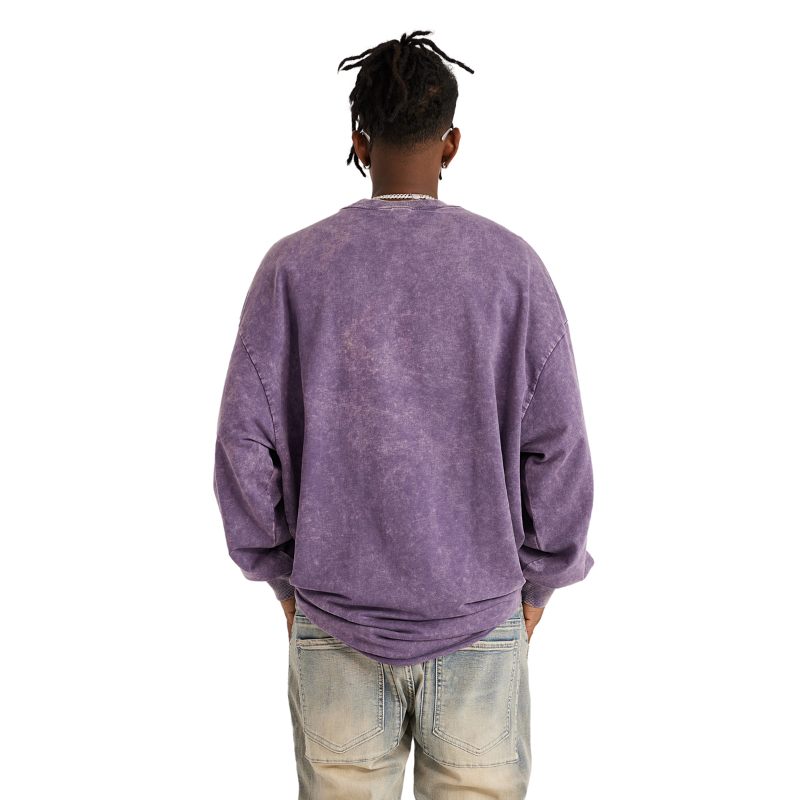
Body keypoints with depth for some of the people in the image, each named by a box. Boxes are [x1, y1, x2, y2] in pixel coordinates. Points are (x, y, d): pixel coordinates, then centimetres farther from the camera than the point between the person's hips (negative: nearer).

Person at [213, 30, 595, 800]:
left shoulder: (293, 264, -7)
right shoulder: (514, 265, -7)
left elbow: (246, 447, -7)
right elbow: (558, 454, -7)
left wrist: (283, 575, 9)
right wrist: (537, 582, 9)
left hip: (336, 617, 1)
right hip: (477, 621, 0)